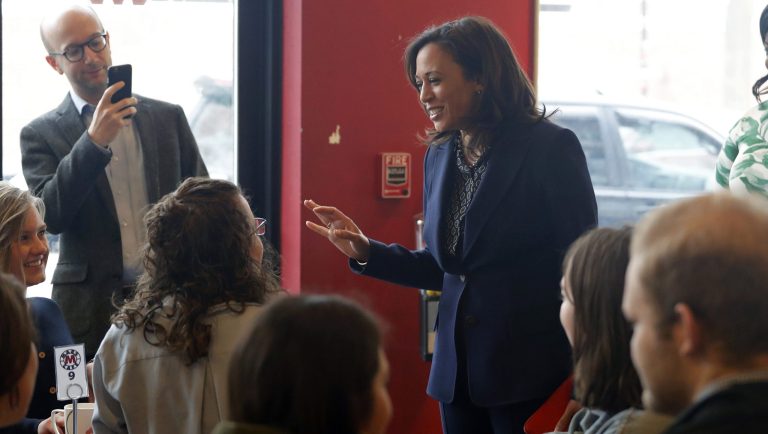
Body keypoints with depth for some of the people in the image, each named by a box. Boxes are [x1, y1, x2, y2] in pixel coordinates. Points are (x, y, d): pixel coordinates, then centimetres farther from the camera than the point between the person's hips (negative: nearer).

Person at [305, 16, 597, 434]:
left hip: (527, 368, -6)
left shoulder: (550, 148, -10)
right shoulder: (439, 156, 10)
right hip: (457, 367, 6)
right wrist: (365, 250, 3)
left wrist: (577, 381, -16)